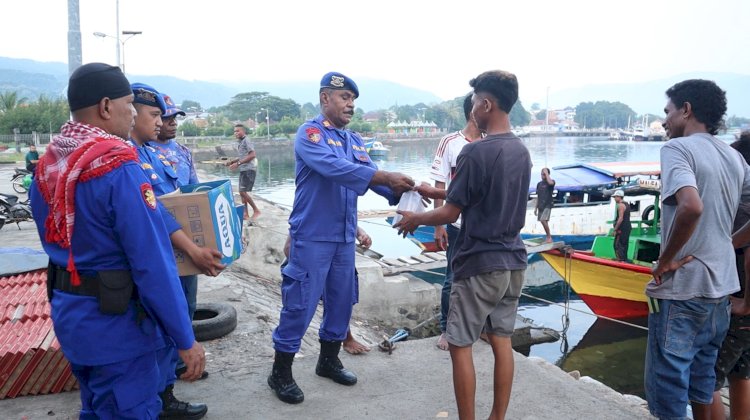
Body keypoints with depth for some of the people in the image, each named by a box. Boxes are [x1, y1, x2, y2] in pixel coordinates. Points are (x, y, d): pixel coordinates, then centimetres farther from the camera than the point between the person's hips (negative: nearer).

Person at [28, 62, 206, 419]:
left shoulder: (46, 165, 4)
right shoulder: (118, 167, -22)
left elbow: (55, 241, 13)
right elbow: (152, 262, -24)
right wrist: (185, 339, -18)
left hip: (68, 313, 8)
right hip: (115, 323, -8)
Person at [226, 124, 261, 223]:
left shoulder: (246, 140, -11)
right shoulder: (240, 142, 16)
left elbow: (252, 155, -20)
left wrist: (238, 163, -20)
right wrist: (232, 161, 12)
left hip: (249, 169, -9)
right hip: (243, 169, 9)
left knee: (243, 192, -13)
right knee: (242, 192, 9)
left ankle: (256, 210, -3)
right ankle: (245, 214, 15)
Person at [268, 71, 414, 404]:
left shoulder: (355, 141, 13)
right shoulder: (310, 133, -11)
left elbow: (371, 177, 5)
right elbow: (335, 168, -27)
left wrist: (400, 191, -14)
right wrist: (387, 177, -32)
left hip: (345, 237, 7)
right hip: (312, 237, -7)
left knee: (341, 301, 15)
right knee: (300, 304, -1)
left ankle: (329, 360, 33)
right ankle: (280, 372, 14)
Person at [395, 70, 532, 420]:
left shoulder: (475, 151, -18)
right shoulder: (521, 151, 8)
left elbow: (451, 213, -13)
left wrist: (416, 219, 5)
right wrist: (437, 192, 22)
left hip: (479, 264, -8)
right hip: (513, 262, 8)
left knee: (460, 346, 4)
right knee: (501, 341, 14)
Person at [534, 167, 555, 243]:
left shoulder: (551, 182, -4)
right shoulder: (539, 184, 12)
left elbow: (550, 182, -32)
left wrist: (546, 173, -20)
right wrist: (536, 207, 14)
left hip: (547, 205, -6)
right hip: (540, 206, 6)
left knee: (543, 220, -20)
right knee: (544, 221, 8)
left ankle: (549, 237, -10)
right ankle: (548, 237, 19)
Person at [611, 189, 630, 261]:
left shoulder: (621, 205, -12)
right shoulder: (626, 205, 20)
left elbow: (620, 218, -20)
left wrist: (615, 229, -17)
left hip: (621, 228, -10)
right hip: (627, 228, 10)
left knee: (618, 245, -10)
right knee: (624, 245, 14)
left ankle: (621, 259, -15)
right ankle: (625, 259, 17)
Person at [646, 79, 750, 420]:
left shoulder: (678, 147, -14)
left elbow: (691, 206, -32)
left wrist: (666, 260, -20)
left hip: (681, 290, -8)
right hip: (720, 287, 8)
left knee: (667, 384, 4)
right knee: (702, 377, 22)